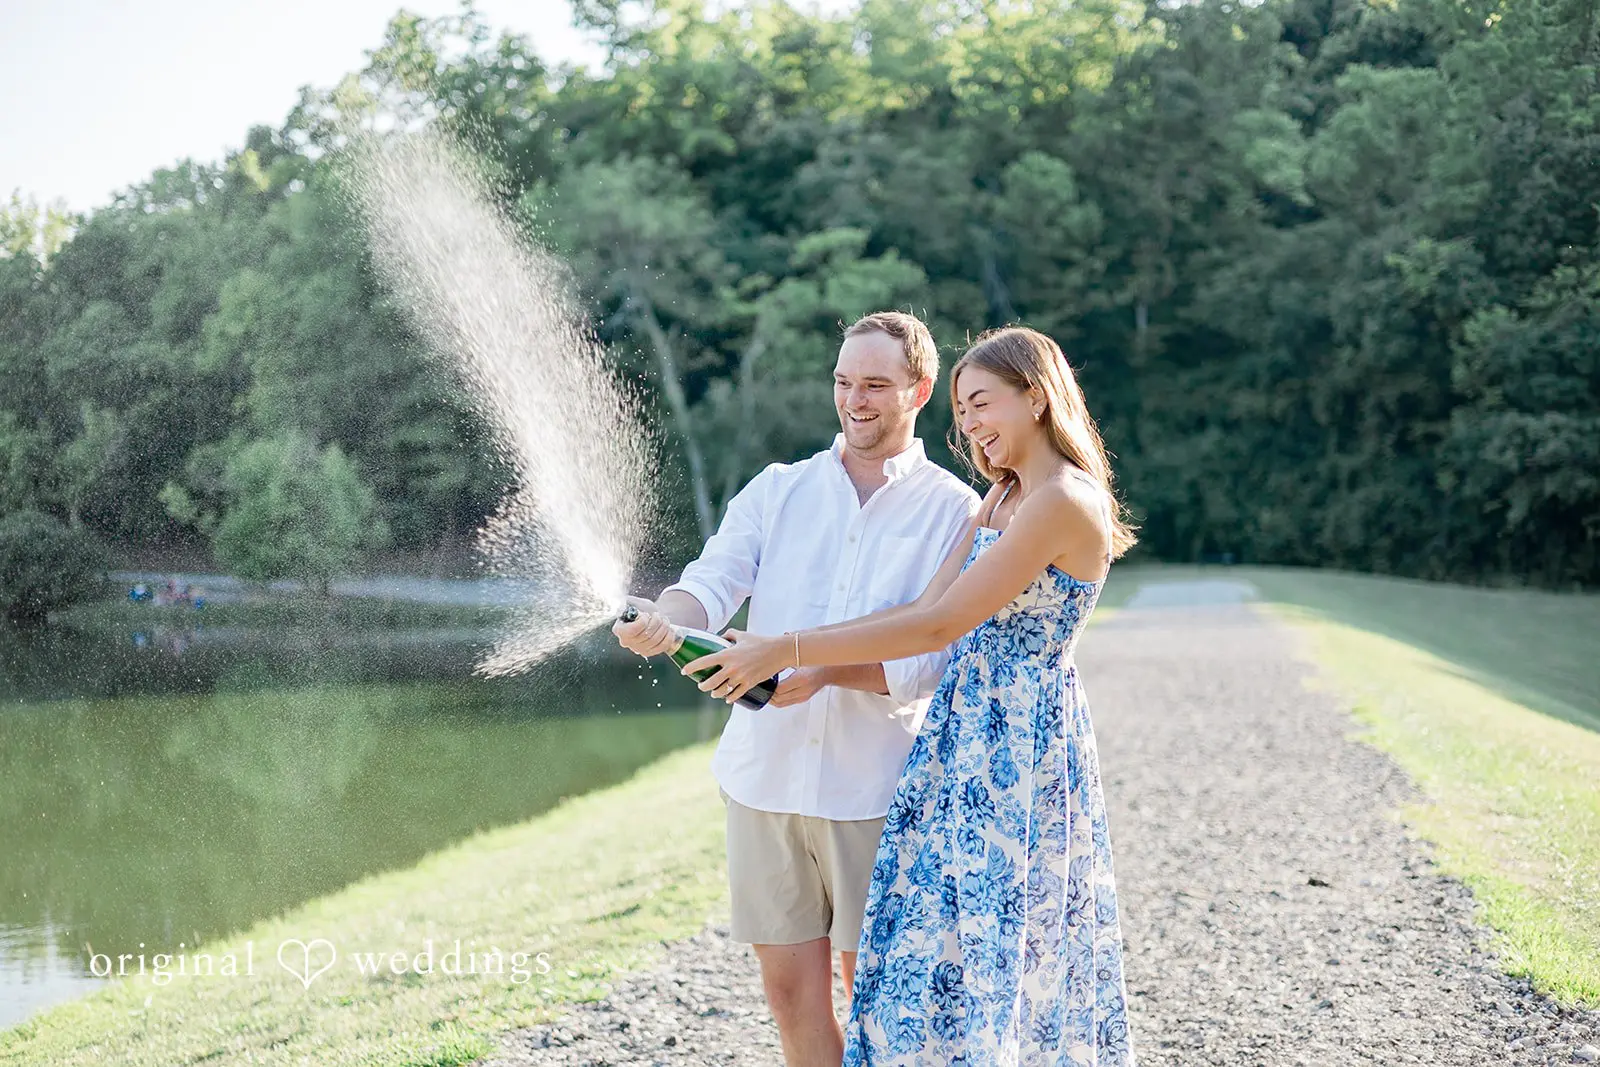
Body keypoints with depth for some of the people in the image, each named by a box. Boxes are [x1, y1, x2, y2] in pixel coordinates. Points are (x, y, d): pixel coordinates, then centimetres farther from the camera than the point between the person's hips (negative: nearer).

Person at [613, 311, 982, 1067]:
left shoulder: (952, 510, 0)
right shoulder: (778, 490, 11)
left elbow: (934, 658, -9)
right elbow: (715, 581, -4)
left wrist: (822, 669, -24)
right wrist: (665, 618, -27)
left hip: (874, 786, -3)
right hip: (765, 774, 3)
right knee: (790, 988, 9)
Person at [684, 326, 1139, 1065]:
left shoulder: (1064, 502, -17)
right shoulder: (1001, 497, 13)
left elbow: (939, 626, -19)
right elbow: (929, 609, 7)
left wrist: (786, 652, -16)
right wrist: (812, 666, -3)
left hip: (1021, 751, -8)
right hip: (965, 737, 8)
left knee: (1006, 963, 0)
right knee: (941, 952, 10)